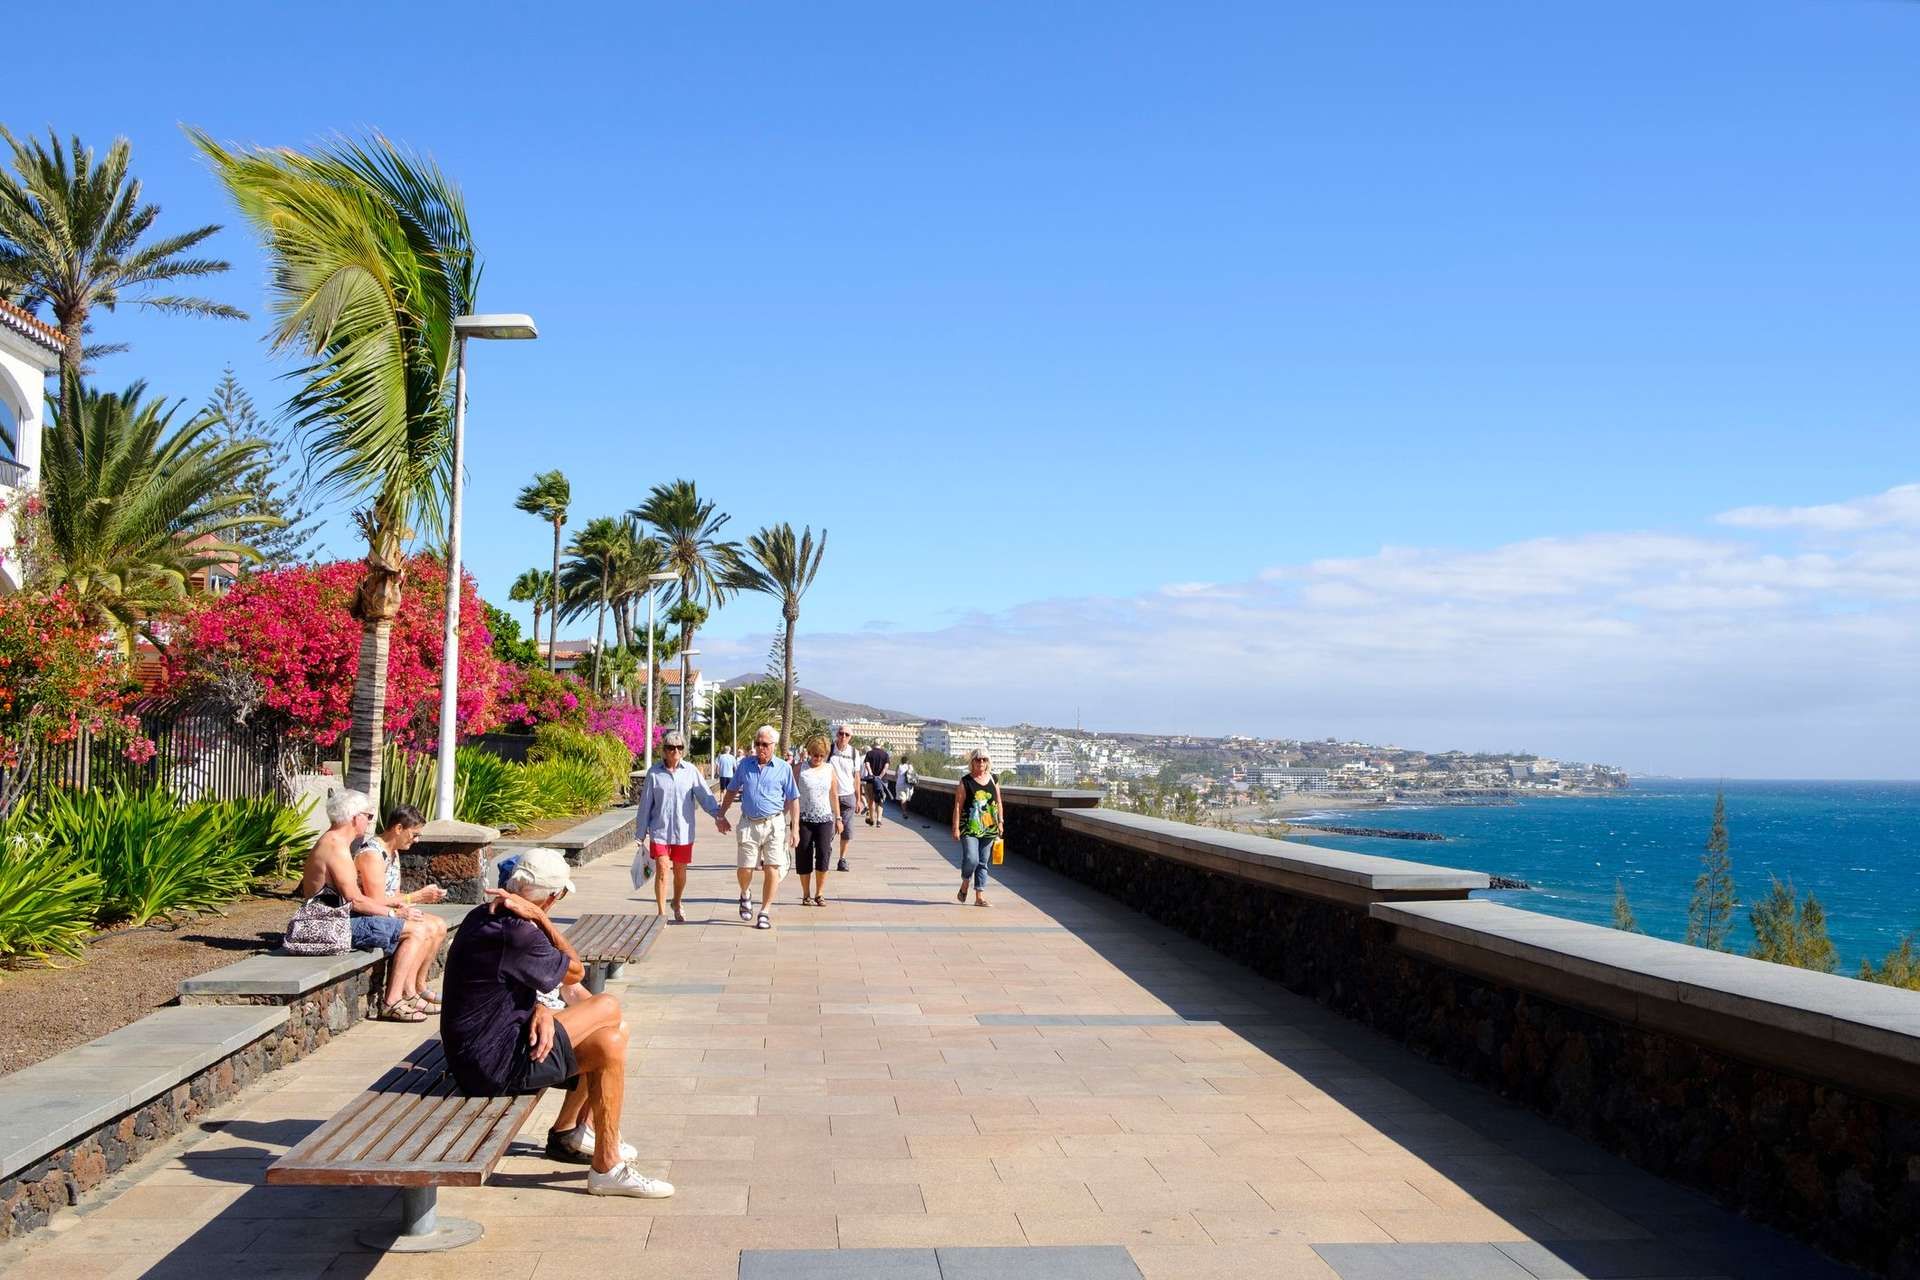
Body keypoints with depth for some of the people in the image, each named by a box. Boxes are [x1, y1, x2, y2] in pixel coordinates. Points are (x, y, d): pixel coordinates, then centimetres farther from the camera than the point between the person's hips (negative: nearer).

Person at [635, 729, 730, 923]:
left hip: (683, 831, 2)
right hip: (659, 830, -1)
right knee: (662, 870, -9)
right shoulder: (654, 772, -2)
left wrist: (718, 814, -17)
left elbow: (704, 795, -1)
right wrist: (640, 833, 6)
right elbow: (645, 804, 4)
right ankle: (661, 914, -1)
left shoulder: (690, 771, 0)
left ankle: (677, 905, 38)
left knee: (680, 870, 13)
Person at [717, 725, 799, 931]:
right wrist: (721, 815, 15)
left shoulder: (784, 768, 1)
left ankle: (765, 912, 9)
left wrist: (795, 828, -1)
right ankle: (745, 894, 34)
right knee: (744, 869, 0)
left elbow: (793, 799, 3)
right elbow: (732, 791, 19)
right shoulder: (745, 765, 7)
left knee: (772, 869, -4)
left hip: (774, 823, -2)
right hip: (749, 824, 2)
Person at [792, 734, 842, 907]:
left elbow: (834, 795, 15)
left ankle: (819, 894, 3)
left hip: (824, 818, 2)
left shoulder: (829, 769, 8)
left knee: (824, 854, -8)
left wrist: (838, 817, 15)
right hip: (804, 819, -1)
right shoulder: (800, 768, 0)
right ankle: (806, 894, 14)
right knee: (804, 857, 2)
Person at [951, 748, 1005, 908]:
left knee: (983, 863, 5)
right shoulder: (965, 781, -3)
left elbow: (999, 803, 16)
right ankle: (965, 883, 14)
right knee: (971, 859, -16)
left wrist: (1001, 823, 9)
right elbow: (958, 805, -5)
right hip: (970, 828, -4)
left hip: (989, 828, 4)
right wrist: (956, 827, -10)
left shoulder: (994, 780, 9)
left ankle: (979, 896, 11)